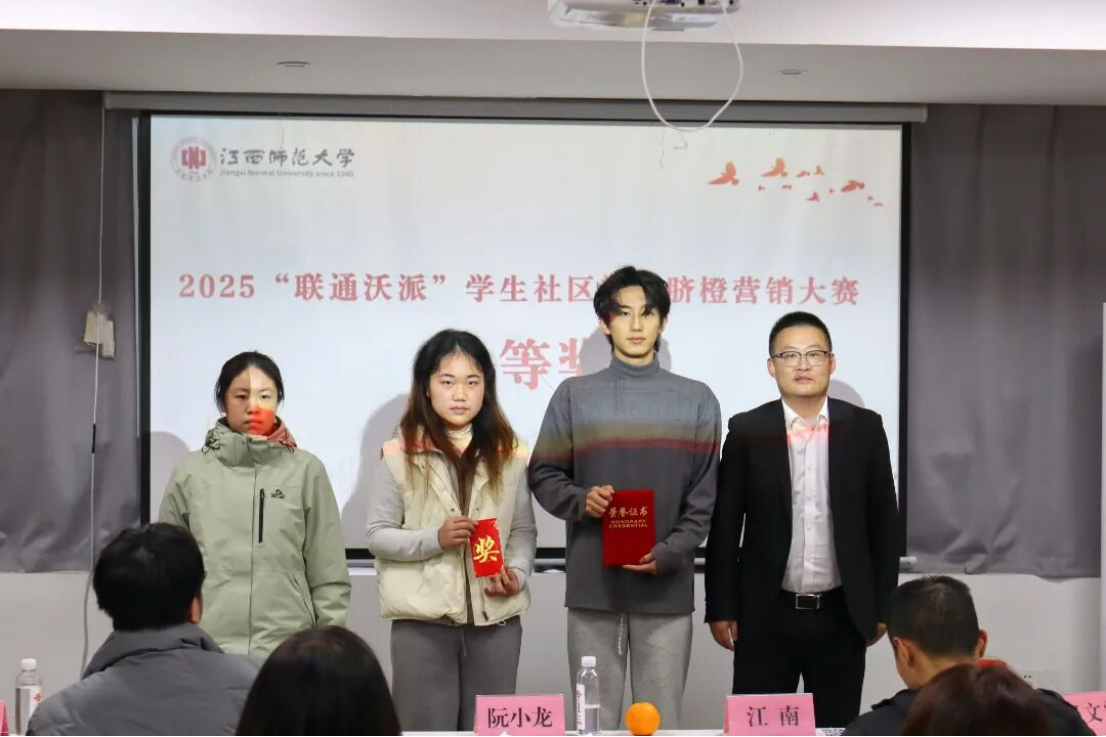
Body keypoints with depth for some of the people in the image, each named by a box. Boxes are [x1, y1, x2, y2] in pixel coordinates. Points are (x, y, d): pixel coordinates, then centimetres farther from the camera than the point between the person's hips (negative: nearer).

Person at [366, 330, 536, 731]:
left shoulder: (510, 454, 6)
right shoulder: (401, 455, -2)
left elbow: (524, 530, 9)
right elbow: (378, 535, -2)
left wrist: (516, 572, -10)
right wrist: (434, 539, -17)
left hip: (496, 618, 2)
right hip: (422, 620, -2)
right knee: (427, 730, 2)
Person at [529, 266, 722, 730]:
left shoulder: (696, 400, 7)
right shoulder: (574, 396, 8)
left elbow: (705, 496, 4)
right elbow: (544, 477, 8)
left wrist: (668, 553, -10)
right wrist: (580, 500, -12)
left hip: (666, 585, 0)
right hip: (592, 584, 0)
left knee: (660, 719, 2)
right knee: (595, 718, 5)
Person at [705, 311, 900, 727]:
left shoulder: (864, 427, 2)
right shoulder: (747, 430, -1)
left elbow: (884, 521, 6)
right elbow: (724, 526, 1)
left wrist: (883, 604, 4)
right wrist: (721, 607, -2)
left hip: (841, 615, 1)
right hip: (767, 615, -1)